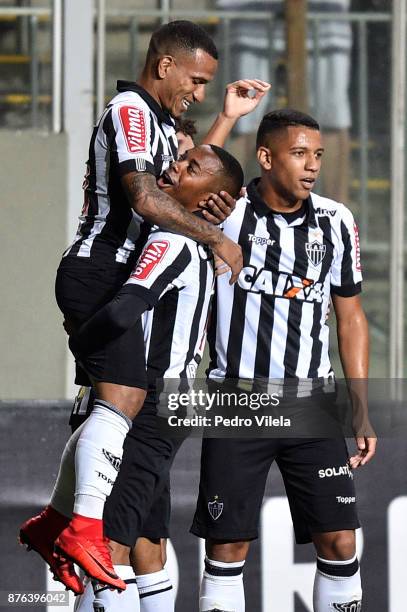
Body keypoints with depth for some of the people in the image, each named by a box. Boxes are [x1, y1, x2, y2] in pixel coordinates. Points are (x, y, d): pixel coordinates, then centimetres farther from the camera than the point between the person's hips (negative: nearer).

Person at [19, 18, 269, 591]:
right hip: (99, 273, -11)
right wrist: (215, 237, -17)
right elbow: (146, 197, -24)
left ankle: (53, 523, 19)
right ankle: (84, 529, -32)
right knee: (123, 397, -23)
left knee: (107, 407, 13)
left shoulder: (154, 118, 21)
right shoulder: (130, 109, -12)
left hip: (107, 279, 11)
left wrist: (228, 117, 28)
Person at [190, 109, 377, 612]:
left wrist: (361, 414, 7)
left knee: (338, 541, -2)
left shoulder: (336, 222, 5)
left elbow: (351, 319, 11)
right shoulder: (225, 211, -4)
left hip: (311, 406, 3)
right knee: (228, 545, -2)